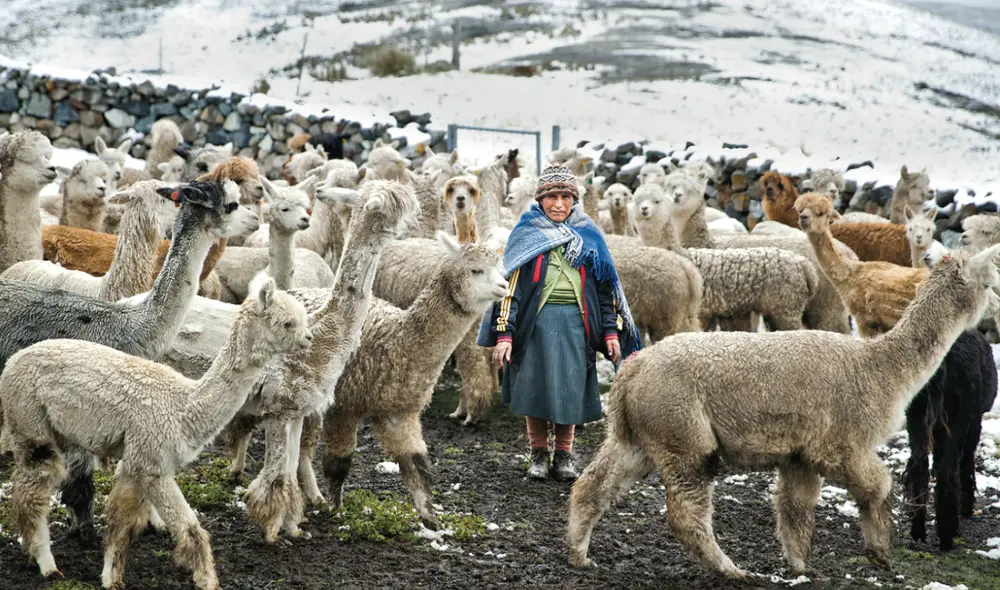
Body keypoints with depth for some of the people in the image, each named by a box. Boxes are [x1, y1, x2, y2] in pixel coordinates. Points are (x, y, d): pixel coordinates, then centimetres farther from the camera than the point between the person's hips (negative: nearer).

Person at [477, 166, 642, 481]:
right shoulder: (526, 234, 5)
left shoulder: (588, 235, 11)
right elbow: (509, 285, -1)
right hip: (536, 321, -1)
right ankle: (539, 455, 15)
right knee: (535, 387, 2)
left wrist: (611, 331, 5)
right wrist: (504, 334, -10)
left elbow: (605, 286, 12)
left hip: (575, 322, 1)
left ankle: (564, 456, 15)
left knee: (569, 389, 2)